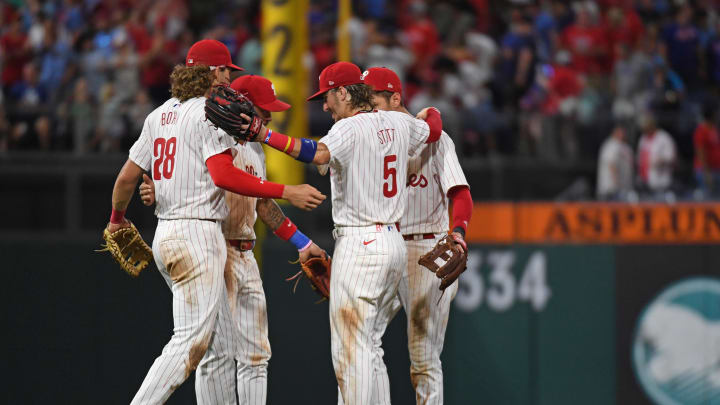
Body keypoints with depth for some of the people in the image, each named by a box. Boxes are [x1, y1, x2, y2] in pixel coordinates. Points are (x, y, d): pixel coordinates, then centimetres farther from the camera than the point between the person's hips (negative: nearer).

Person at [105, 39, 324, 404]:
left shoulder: (159, 115, 16)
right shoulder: (210, 113, -9)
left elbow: (127, 176, 17)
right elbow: (223, 175, -23)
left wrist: (117, 218, 35)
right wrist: (287, 192, -23)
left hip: (165, 237, 10)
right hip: (197, 237, -10)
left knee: (219, 346, 12)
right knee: (192, 343, -14)